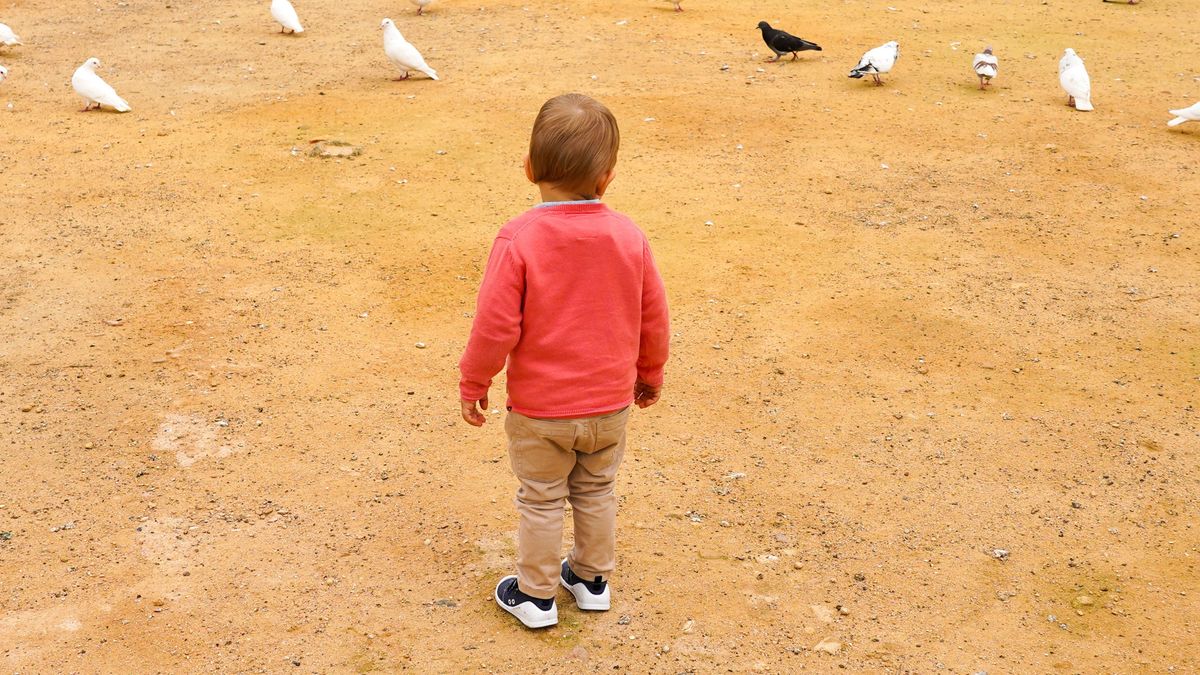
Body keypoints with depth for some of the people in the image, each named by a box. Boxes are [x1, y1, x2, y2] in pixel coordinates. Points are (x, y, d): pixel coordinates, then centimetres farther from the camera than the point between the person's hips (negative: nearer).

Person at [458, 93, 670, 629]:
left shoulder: (518, 239, -21)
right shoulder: (628, 236, -9)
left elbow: (496, 325, -19)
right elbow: (653, 318, 0)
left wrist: (473, 383, -3)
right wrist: (650, 374, 17)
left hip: (538, 409, -3)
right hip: (611, 403, 3)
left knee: (541, 501, 15)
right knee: (596, 493, 23)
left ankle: (536, 594, 29)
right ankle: (592, 578, 39)